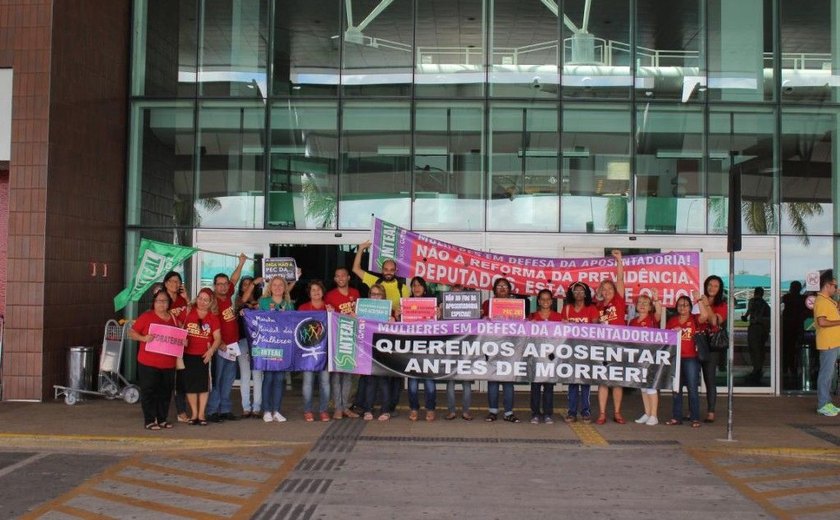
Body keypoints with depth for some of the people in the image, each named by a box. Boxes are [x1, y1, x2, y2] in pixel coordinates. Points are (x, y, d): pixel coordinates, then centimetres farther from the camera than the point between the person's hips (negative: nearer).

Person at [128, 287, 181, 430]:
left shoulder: (173, 319, 11)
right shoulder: (146, 316, -2)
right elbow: (131, 332, -3)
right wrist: (143, 338, -19)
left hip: (168, 364, 5)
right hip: (148, 364, -4)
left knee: (165, 392, 10)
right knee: (148, 391, 0)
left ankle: (163, 419, 22)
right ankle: (150, 421, 7)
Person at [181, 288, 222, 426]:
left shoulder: (213, 318, 1)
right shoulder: (188, 313, 1)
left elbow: (218, 338, 0)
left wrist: (211, 351, -15)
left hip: (204, 356, 0)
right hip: (188, 355, 0)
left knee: (203, 385, 3)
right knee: (190, 384, 4)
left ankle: (201, 414, 13)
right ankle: (194, 413, 15)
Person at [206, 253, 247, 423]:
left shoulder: (227, 296, 6)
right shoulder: (213, 302, -15)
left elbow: (234, 280, 24)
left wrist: (241, 263, 25)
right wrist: (219, 344, -22)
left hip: (232, 345, 8)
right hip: (220, 347, -8)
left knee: (228, 379, 11)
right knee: (216, 379, -2)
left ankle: (225, 409, 17)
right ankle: (212, 411, 2)